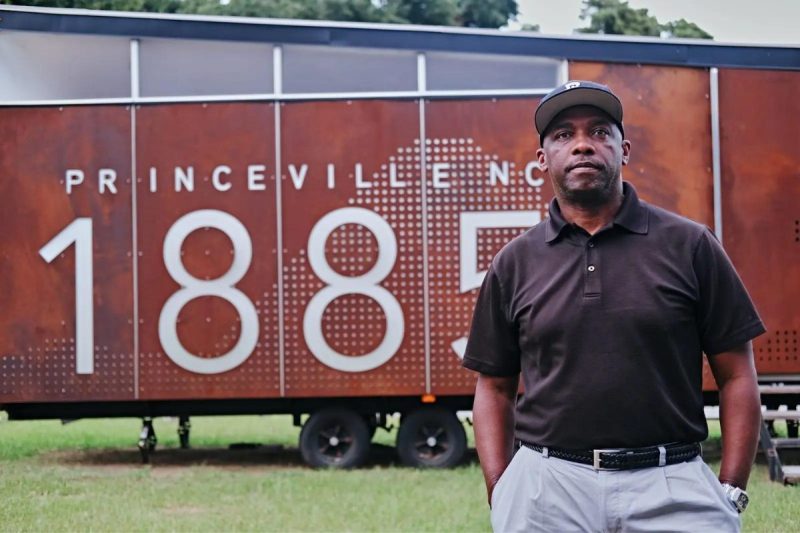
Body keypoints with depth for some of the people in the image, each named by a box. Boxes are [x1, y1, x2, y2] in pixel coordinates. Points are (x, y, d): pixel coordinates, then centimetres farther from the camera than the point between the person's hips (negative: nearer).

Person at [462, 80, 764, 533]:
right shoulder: (514, 263, 8)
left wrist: (731, 492, -4)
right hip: (546, 488, 1)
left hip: (673, 489, -1)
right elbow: (494, 388, 11)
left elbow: (737, 376, 3)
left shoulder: (689, 245, 3)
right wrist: (500, 494, 0)